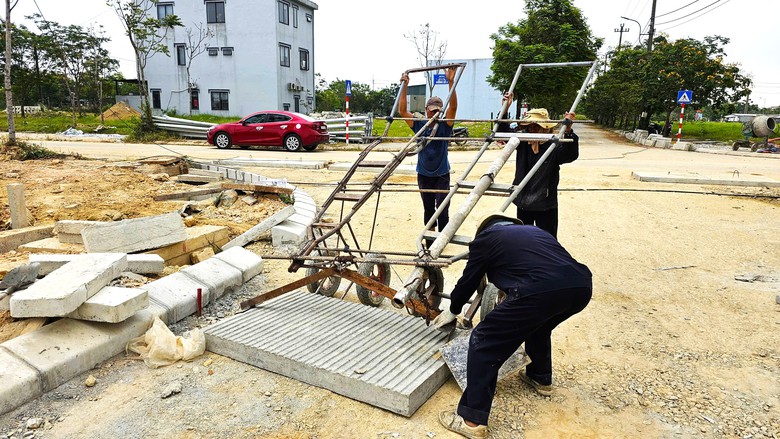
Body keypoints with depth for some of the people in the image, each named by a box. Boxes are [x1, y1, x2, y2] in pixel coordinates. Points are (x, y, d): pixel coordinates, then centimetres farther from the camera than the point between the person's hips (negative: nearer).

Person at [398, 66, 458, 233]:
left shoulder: (445, 125, -5)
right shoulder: (419, 124, 0)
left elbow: (453, 107, -20)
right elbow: (402, 111, -9)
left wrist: (451, 82, -31)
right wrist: (404, 86, -16)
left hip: (441, 174, -2)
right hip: (423, 174, 2)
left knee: (442, 208, -7)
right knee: (428, 208, 14)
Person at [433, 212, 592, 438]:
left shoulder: (485, 237, 18)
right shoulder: (534, 230, 36)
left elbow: (468, 280, 24)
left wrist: (453, 310, 43)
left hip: (540, 291, -7)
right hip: (581, 286, 8)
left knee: (483, 343, 7)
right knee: (537, 324, 37)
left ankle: (472, 420, 9)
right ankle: (541, 379, 52)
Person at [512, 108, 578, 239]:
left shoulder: (554, 147, -15)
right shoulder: (522, 142, 0)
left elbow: (571, 155, -32)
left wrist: (568, 131, -47)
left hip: (545, 205, -5)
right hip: (523, 202, 5)